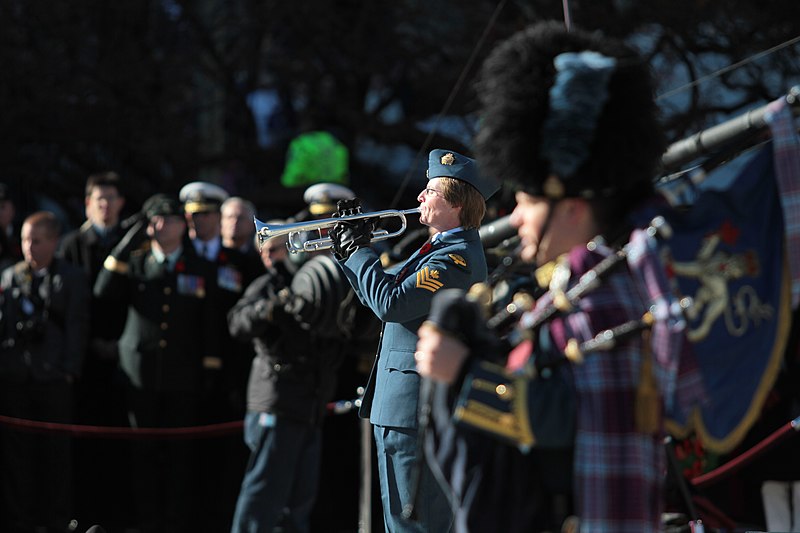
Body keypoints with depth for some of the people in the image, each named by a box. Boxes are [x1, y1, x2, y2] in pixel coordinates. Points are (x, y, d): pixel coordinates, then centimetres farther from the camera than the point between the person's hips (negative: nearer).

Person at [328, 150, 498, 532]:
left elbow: (390, 303, -26)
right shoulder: (439, 249, 17)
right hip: (400, 408, 11)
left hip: (419, 408, -11)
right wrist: (350, 248, 11)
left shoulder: (458, 257, -17)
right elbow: (379, 294, 25)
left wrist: (358, 251, -13)